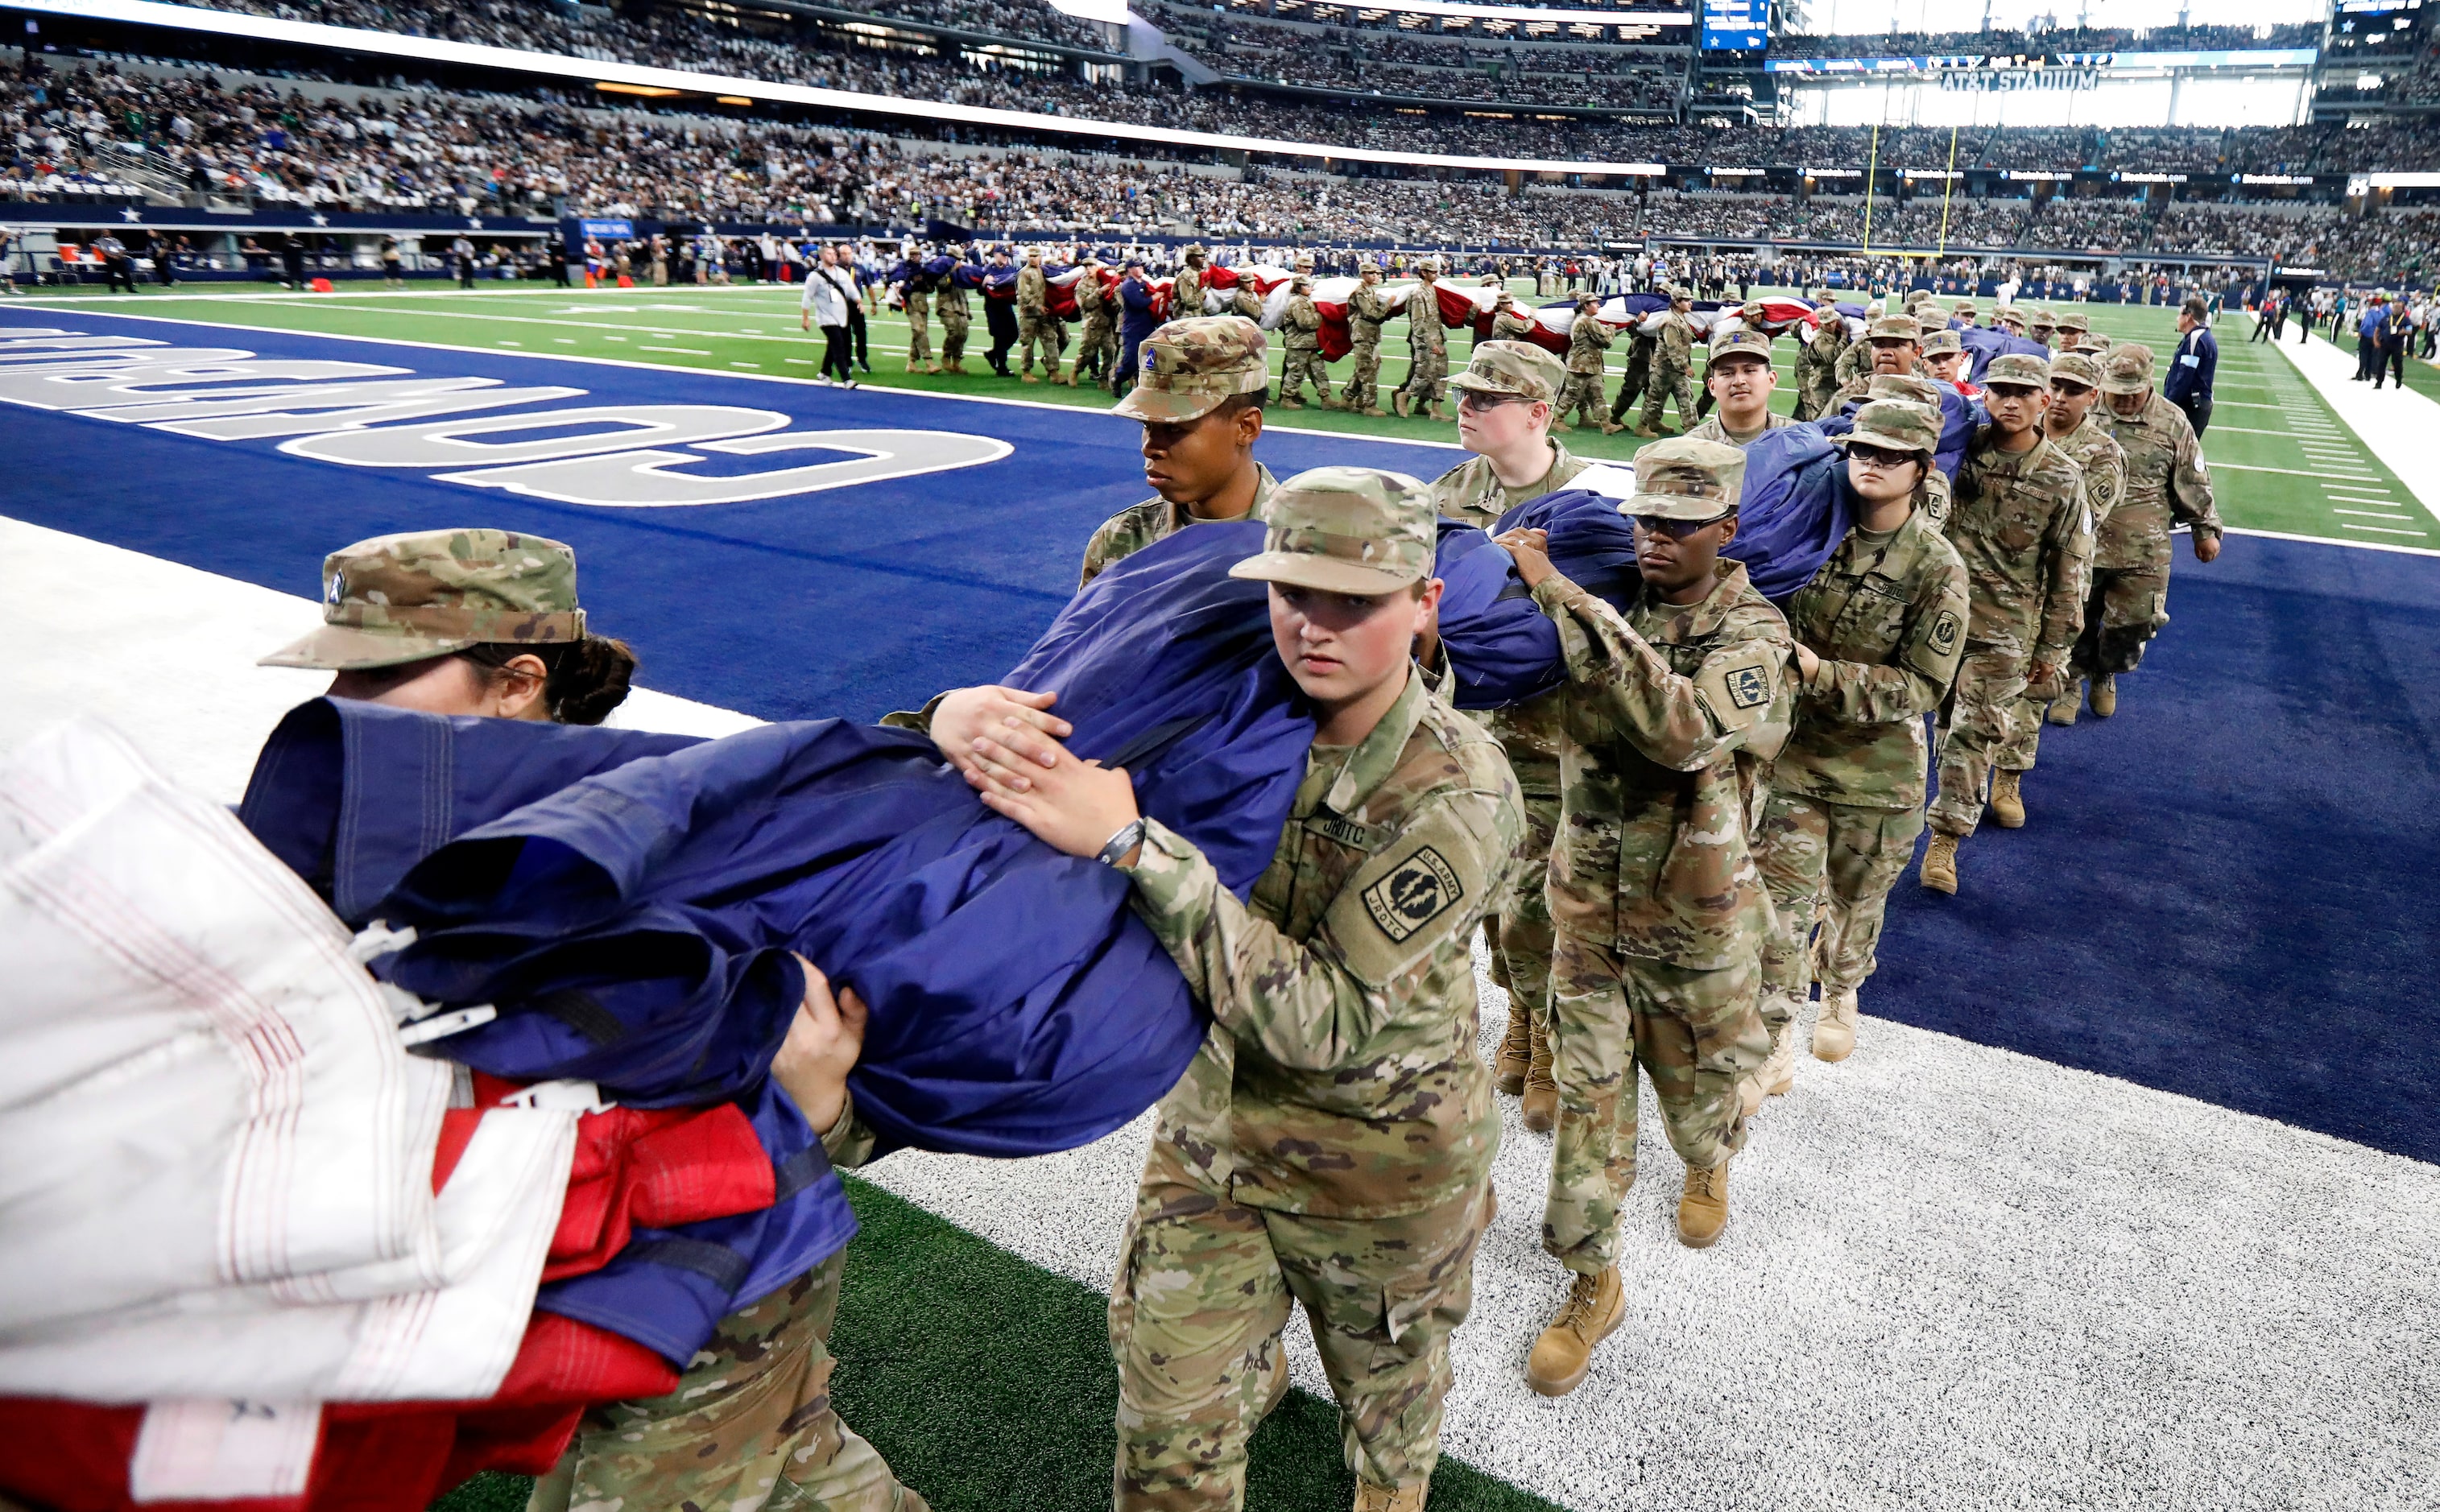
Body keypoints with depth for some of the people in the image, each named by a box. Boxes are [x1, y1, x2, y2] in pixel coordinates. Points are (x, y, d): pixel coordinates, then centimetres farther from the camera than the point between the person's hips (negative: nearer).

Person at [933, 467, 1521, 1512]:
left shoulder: (1458, 790, -27)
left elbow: (1328, 1019, -34)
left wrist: (1130, 844, -41)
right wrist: (968, 716, -32)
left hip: (1380, 1165, -3)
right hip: (1212, 1123, 3)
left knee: (1386, 1388, 27)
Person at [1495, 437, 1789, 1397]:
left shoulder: (1751, 632, -17)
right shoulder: (1607, 609, -3)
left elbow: (1685, 728, -38)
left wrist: (1562, 595, -40)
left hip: (1695, 914, -2)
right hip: (1590, 904, 3)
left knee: (1699, 1082, 20)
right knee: (1587, 1096, 8)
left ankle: (1708, 1166, 55)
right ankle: (1592, 1283, 24)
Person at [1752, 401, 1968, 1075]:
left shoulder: (1937, 567, -12)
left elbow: (1925, 685, -13)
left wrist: (1823, 676, -25)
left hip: (1878, 766, -1)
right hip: (1791, 748, 1)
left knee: (1855, 899, 18)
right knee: (1780, 900, -1)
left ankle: (1840, 997, 49)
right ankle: (1774, 1051, 13)